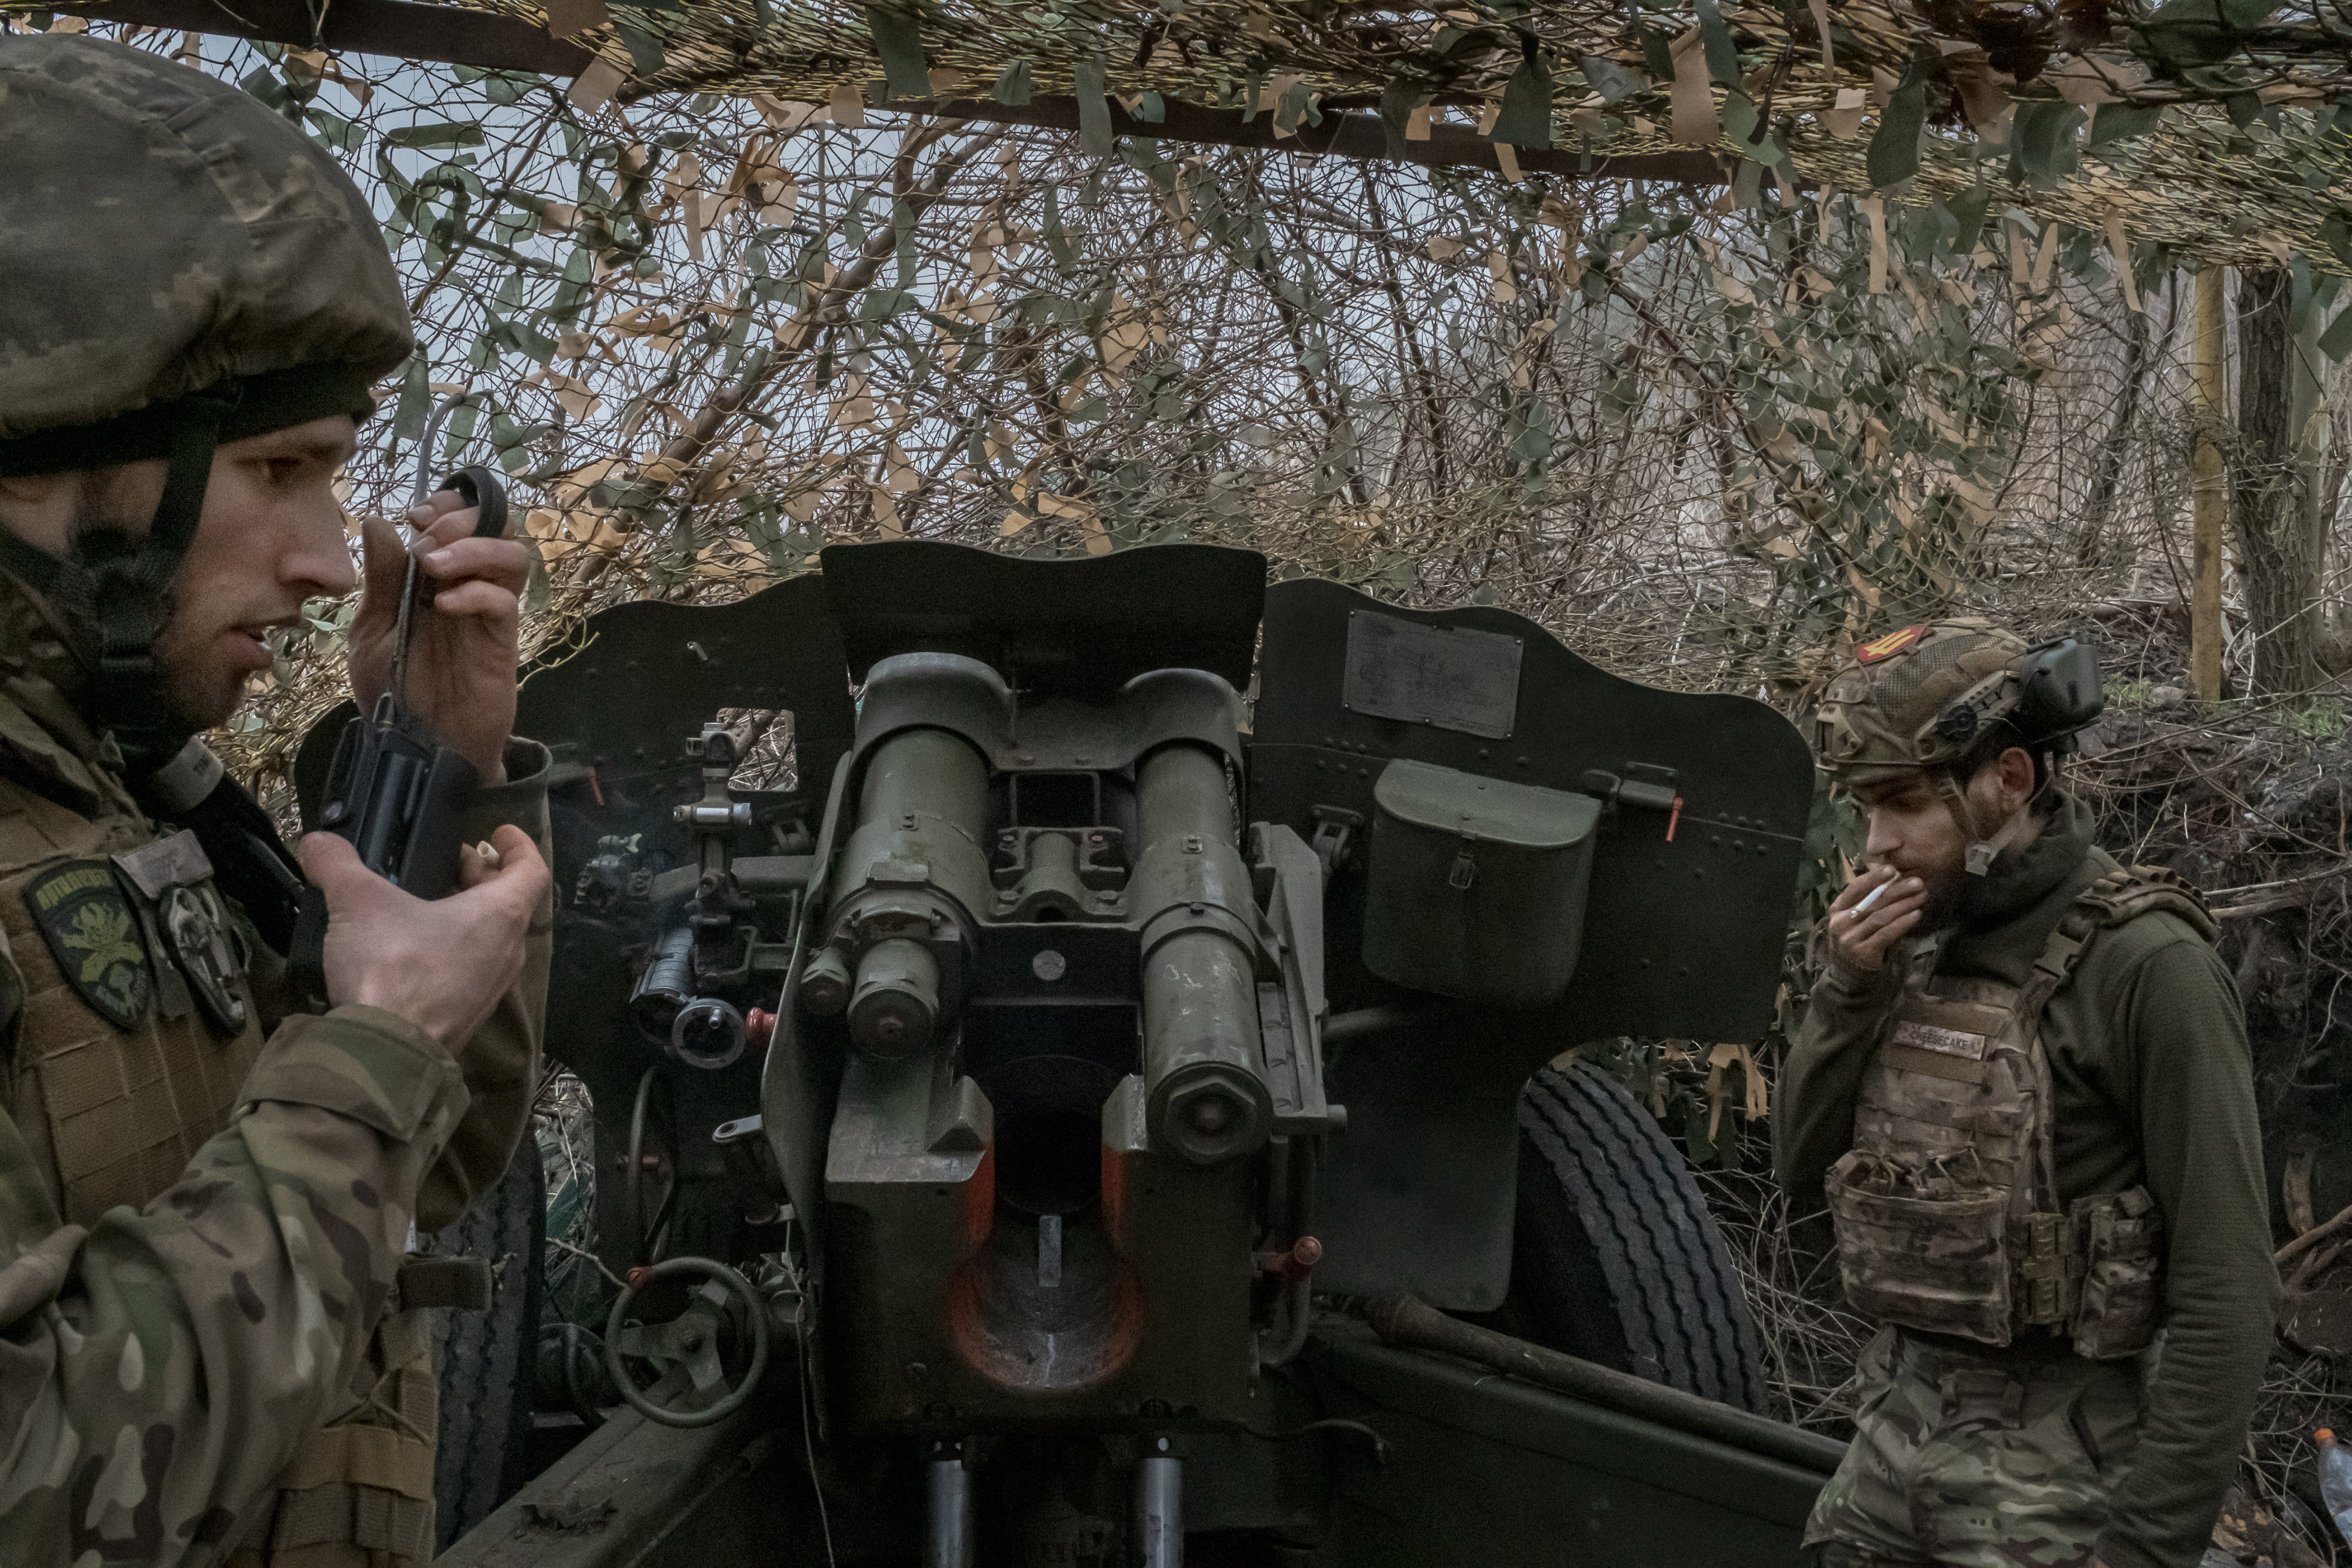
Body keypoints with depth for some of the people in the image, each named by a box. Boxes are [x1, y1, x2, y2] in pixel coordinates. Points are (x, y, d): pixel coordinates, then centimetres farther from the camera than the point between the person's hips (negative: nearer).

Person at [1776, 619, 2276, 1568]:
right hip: (1895, 1433, 6)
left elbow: (2226, 1286, -16)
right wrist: (1848, 992, -6)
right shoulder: (1923, 946, 4)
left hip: (2051, 1478, -6)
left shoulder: (2146, 965, -15)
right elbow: (1806, 1176, 7)